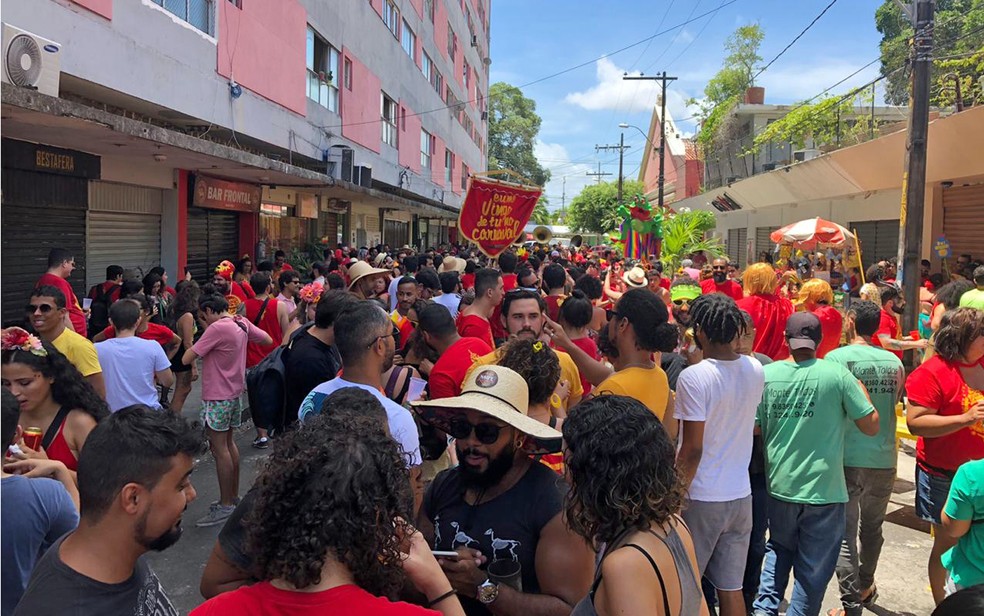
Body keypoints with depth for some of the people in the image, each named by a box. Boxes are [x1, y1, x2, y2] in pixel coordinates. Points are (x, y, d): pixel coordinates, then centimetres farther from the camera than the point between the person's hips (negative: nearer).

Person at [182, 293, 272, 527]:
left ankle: (226, 505, 2)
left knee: (219, 448, -3)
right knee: (229, 443, 18)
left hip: (217, 397, -9)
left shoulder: (217, 328, -21)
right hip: (234, 393, 9)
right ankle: (234, 496, 27)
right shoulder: (242, 323, 2)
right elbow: (268, 340, 16)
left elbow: (187, 359, -20)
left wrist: (194, 345, -2)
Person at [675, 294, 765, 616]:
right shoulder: (755, 370, -2)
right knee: (732, 588, 15)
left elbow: (692, 449, -19)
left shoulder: (693, 377, -20)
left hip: (701, 497, -5)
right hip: (740, 494, 5)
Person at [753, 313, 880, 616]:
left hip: (779, 485, 3)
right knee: (814, 568, 12)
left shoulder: (767, 374, -5)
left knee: (779, 549, 25)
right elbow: (871, 426, -6)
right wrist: (861, 390, 10)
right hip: (824, 489, -3)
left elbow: (754, 428, 2)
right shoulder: (837, 374, -11)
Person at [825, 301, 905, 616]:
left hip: (847, 459, -4)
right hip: (885, 459, 5)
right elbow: (896, 401, 13)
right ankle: (865, 587, 39)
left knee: (844, 532, 4)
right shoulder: (894, 362, 1)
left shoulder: (836, 358, -12)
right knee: (872, 527, 22)